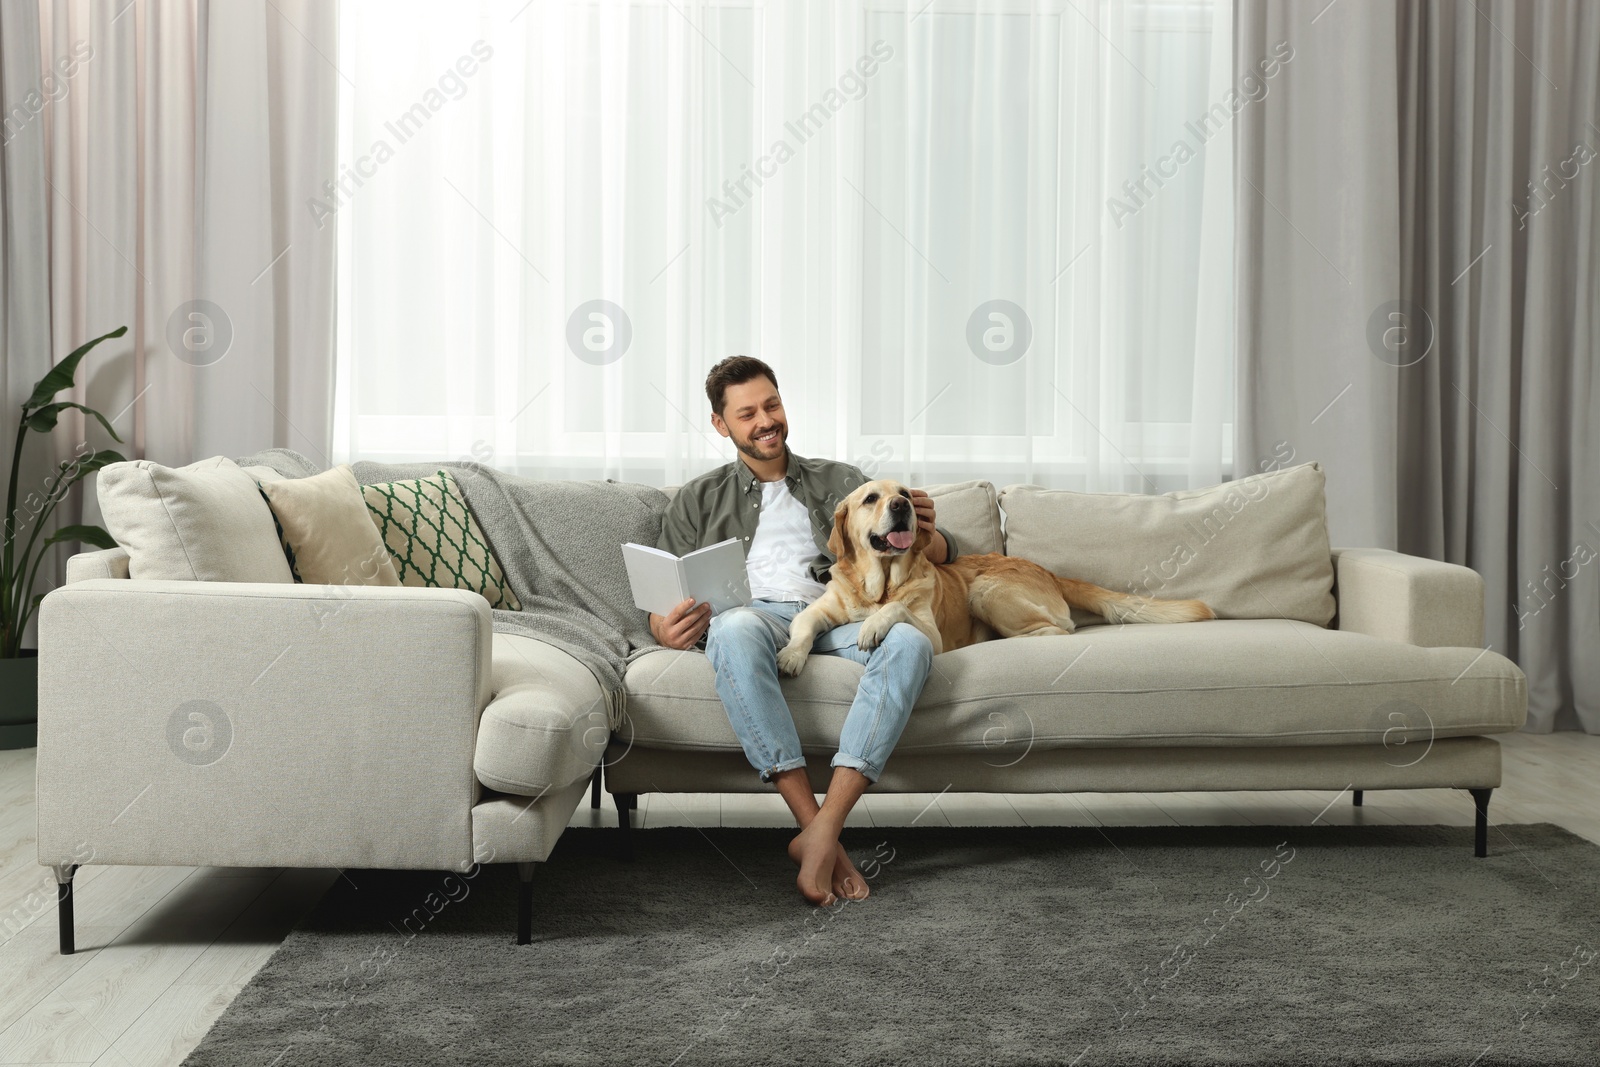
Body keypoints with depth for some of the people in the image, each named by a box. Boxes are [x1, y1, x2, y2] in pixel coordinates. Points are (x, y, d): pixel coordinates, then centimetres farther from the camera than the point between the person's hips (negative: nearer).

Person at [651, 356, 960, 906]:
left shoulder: (840, 480, 26)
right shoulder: (698, 499, 24)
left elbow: (940, 553, 23)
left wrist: (926, 533, -4)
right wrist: (667, 628, -12)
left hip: (834, 617, 1)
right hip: (752, 613, -1)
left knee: (910, 642, -34)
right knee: (735, 630, -40)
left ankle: (822, 832, -40)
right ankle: (814, 827, -39)